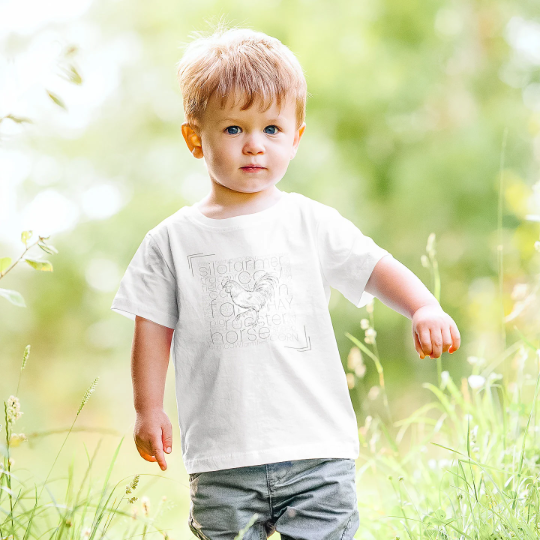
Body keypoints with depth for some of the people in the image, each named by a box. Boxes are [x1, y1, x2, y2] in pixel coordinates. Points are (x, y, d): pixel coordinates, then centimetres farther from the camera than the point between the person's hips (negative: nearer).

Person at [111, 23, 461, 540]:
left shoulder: (312, 223, 5)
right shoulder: (173, 240, 5)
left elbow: (376, 268, 2)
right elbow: (153, 329, 9)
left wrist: (424, 309, -16)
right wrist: (148, 410, 5)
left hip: (317, 448, 0)